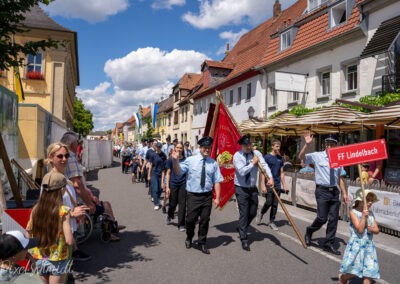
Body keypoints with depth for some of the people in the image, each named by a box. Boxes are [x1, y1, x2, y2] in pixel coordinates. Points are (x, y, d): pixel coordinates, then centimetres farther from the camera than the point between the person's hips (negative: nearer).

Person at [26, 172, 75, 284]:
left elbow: (28, 234, 0)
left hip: (39, 258, 5)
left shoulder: (35, 209, -7)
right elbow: (69, 241, -21)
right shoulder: (64, 211, -20)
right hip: (58, 260, -4)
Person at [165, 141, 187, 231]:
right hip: (173, 184, -1)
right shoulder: (171, 160, -2)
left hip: (183, 184, 1)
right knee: (173, 204, 10)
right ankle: (169, 215, 42)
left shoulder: (185, 160, 1)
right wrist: (167, 187, -4)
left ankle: (181, 225, 13)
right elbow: (168, 173, 0)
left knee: (182, 205, 1)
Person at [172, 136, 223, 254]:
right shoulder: (190, 160, -4)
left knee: (205, 220, 11)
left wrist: (217, 198, -4)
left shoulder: (213, 163, 1)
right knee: (190, 219, 6)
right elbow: (178, 172, -7)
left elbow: (217, 181, 0)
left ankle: (202, 243, 32)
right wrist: (176, 160, -24)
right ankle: (189, 238, 37)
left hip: (207, 196, 2)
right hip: (192, 195, -1)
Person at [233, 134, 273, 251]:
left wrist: (270, 177, -31)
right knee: (244, 213, -4)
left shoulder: (256, 153, -3)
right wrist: (253, 163, -19)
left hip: (253, 188, 5)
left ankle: (241, 228, 40)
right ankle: (244, 239, 9)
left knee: (253, 213, 14)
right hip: (241, 188, -5)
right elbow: (242, 171, -24)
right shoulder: (237, 156, -14)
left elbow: (264, 165, -16)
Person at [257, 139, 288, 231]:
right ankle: (261, 214, 26)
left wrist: (284, 185, 11)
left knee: (275, 204, 7)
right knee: (268, 203, -2)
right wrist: (263, 185, -13)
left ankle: (272, 222, 19)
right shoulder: (267, 157, -6)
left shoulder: (280, 158, 9)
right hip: (269, 184, -5)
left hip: (278, 185, 5)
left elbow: (281, 173, 14)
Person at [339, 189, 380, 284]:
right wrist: (364, 216, -20)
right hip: (356, 246, -5)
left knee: (368, 272, 2)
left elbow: (377, 230, 7)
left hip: (369, 246, 5)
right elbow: (360, 230, -18)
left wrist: (372, 229, -15)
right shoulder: (353, 212, -11)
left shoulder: (370, 213, 7)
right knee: (353, 272, 2)